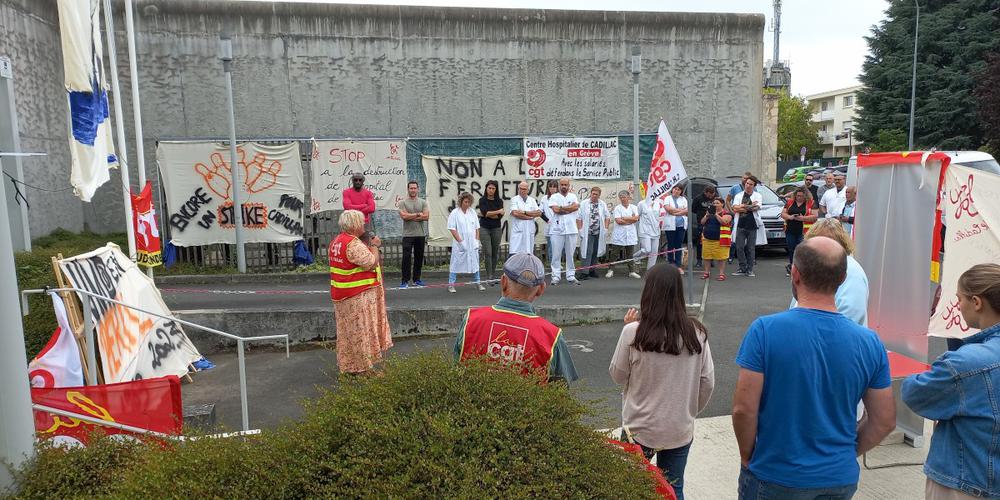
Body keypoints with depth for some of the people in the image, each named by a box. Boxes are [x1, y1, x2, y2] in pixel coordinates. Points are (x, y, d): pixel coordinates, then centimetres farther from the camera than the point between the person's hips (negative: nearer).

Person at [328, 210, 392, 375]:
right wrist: (375, 246, -9)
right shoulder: (353, 244, -21)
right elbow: (371, 263, -23)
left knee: (349, 331, 17)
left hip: (342, 295, 10)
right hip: (358, 296, -10)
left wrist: (370, 247, 14)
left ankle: (348, 365, 27)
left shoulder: (336, 241, 11)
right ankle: (361, 368, 8)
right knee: (360, 331, 0)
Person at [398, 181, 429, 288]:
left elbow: (426, 216, -6)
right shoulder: (403, 203, 1)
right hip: (408, 235, -3)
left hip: (421, 235, 3)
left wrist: (411, 217, -10)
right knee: (406, 258, -6)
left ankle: (416, 279, 19)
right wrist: (418, 214, -8)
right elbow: (403, 216, -14)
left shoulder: (423, 202, 7)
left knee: (419, 258, 9)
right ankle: (405, 281, -1)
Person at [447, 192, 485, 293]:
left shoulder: (472, 212, 10)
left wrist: (477, 240, 5)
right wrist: (460, 241, -14)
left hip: (472, 243, 5)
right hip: (460, 244, -4)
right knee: (456, 263, -1)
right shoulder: (455, 213, -5)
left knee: (475, 262, 10)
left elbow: (477, 228, 13)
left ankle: (478, 283, 20)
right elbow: (452, 229, -9)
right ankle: (451, 284, 5)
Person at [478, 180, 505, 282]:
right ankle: (490, 277, -4)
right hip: (484, 229, -2)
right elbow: (485, 212, -14)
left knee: (495, 253, 7)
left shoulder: (499, 201, 3)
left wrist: (487, 214, -13)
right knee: (488, 253, -7)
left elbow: (500, 216, -9)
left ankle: (493, 274, 18)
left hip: (496, 229, 2)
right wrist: (498, 211, -9)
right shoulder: (482, 200, 0)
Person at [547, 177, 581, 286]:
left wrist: (561, 208, -7)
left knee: (571, 254, 6)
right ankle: (555, 276, 4)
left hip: (571, 229, 2)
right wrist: (569, 208, -3)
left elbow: (576, 206, -7)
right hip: (557, 229, -2)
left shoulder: (573, 196, 12)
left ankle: (571, 276, 13)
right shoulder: (554, 197, 5)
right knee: (556, 254, -1)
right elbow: (555, 209, -10)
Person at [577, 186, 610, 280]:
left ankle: (592, 270, 19)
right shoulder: (584, 204, -1)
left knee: (596, 252, 9)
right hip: (588, 233, -4)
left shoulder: (603, 204, 9)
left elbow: (607, 217, 15)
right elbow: (578, 218, -1)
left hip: (599, 233, 4)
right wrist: (580, 230, -8)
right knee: (588, 251, -11)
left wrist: (605, 228, 5)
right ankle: (585, 272, -12)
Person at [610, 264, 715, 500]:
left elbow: (617, 375, -4)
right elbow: (708, 383, -1)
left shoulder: (633, 332, -18)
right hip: (680, 431, 2)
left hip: (639, 429, -2)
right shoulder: (697, 333, -8)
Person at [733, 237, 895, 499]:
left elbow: (744, 409, -19)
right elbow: (885, 421, -1)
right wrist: (846, 453, 14)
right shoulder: (869, 342, -9)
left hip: (775, 478, -3)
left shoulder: (765, 330, -20)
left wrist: (747, 456, -2)